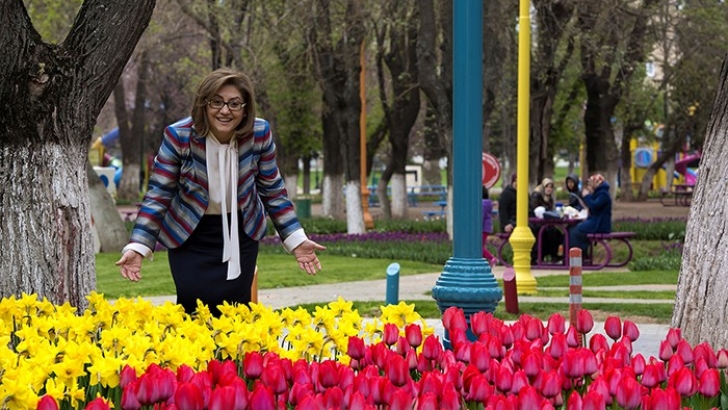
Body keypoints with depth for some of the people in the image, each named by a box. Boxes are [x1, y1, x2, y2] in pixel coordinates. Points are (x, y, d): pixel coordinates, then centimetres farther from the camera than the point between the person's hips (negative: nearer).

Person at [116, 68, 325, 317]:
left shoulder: (260, 133, -15)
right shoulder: (178, 136, -22)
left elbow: (273, 190, -3)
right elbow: (158, 194, -15)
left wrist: (296, 239, -6)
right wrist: (137, 246, -23)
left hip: (241, 233, 2)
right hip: (190, 236, -2)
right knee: (194, 309, -8)